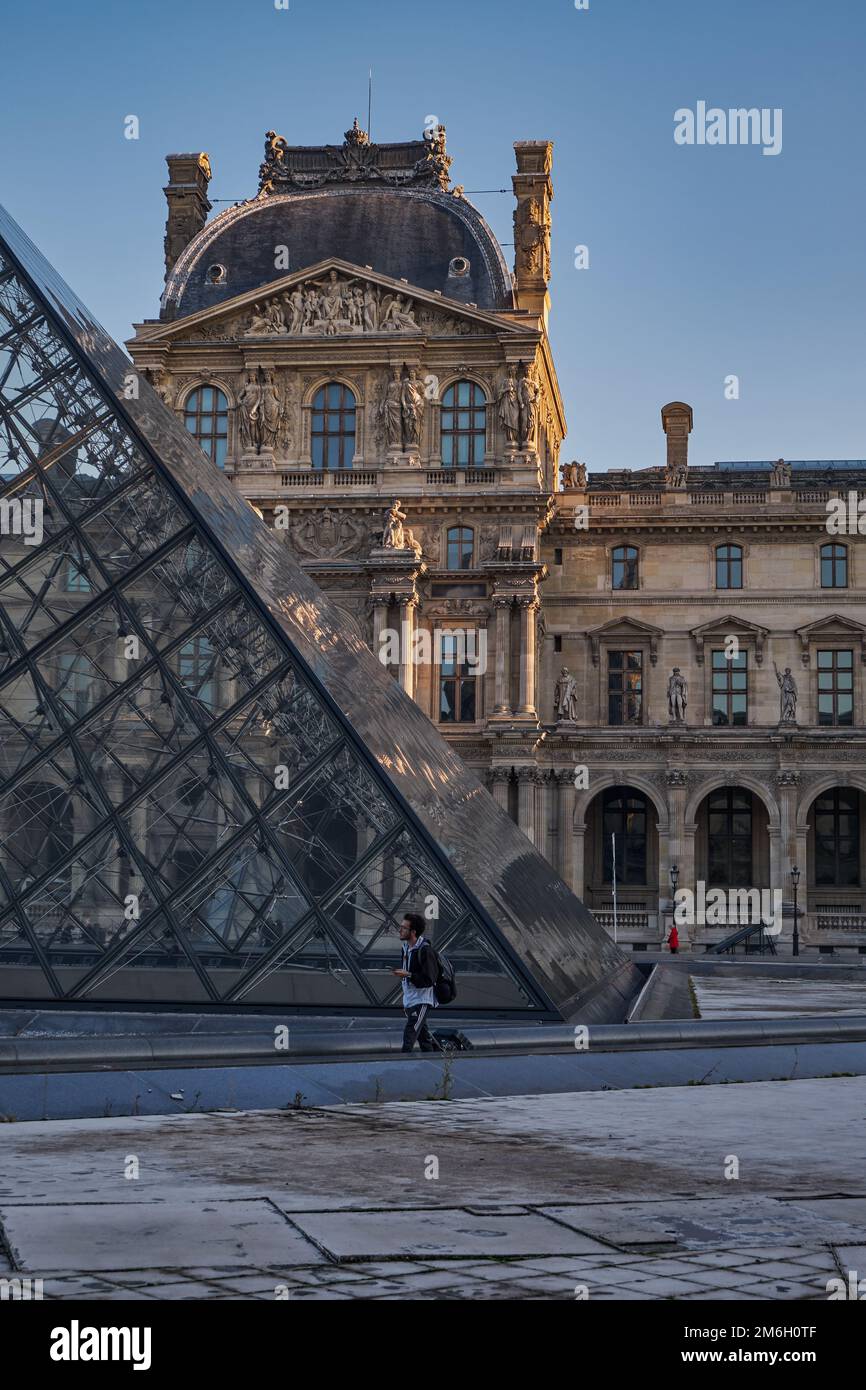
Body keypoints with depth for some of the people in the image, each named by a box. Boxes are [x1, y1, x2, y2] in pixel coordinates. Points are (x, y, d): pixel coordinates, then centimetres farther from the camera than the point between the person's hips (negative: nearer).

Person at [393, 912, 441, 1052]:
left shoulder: (425, 950, -18)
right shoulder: (406, 947, 11)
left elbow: (429, 980, -20)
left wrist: (408, 975, -26)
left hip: (421, 1001, -9)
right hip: (410, 1002, 9)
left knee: (408, 1037, -15)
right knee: (424, 1037, 17)